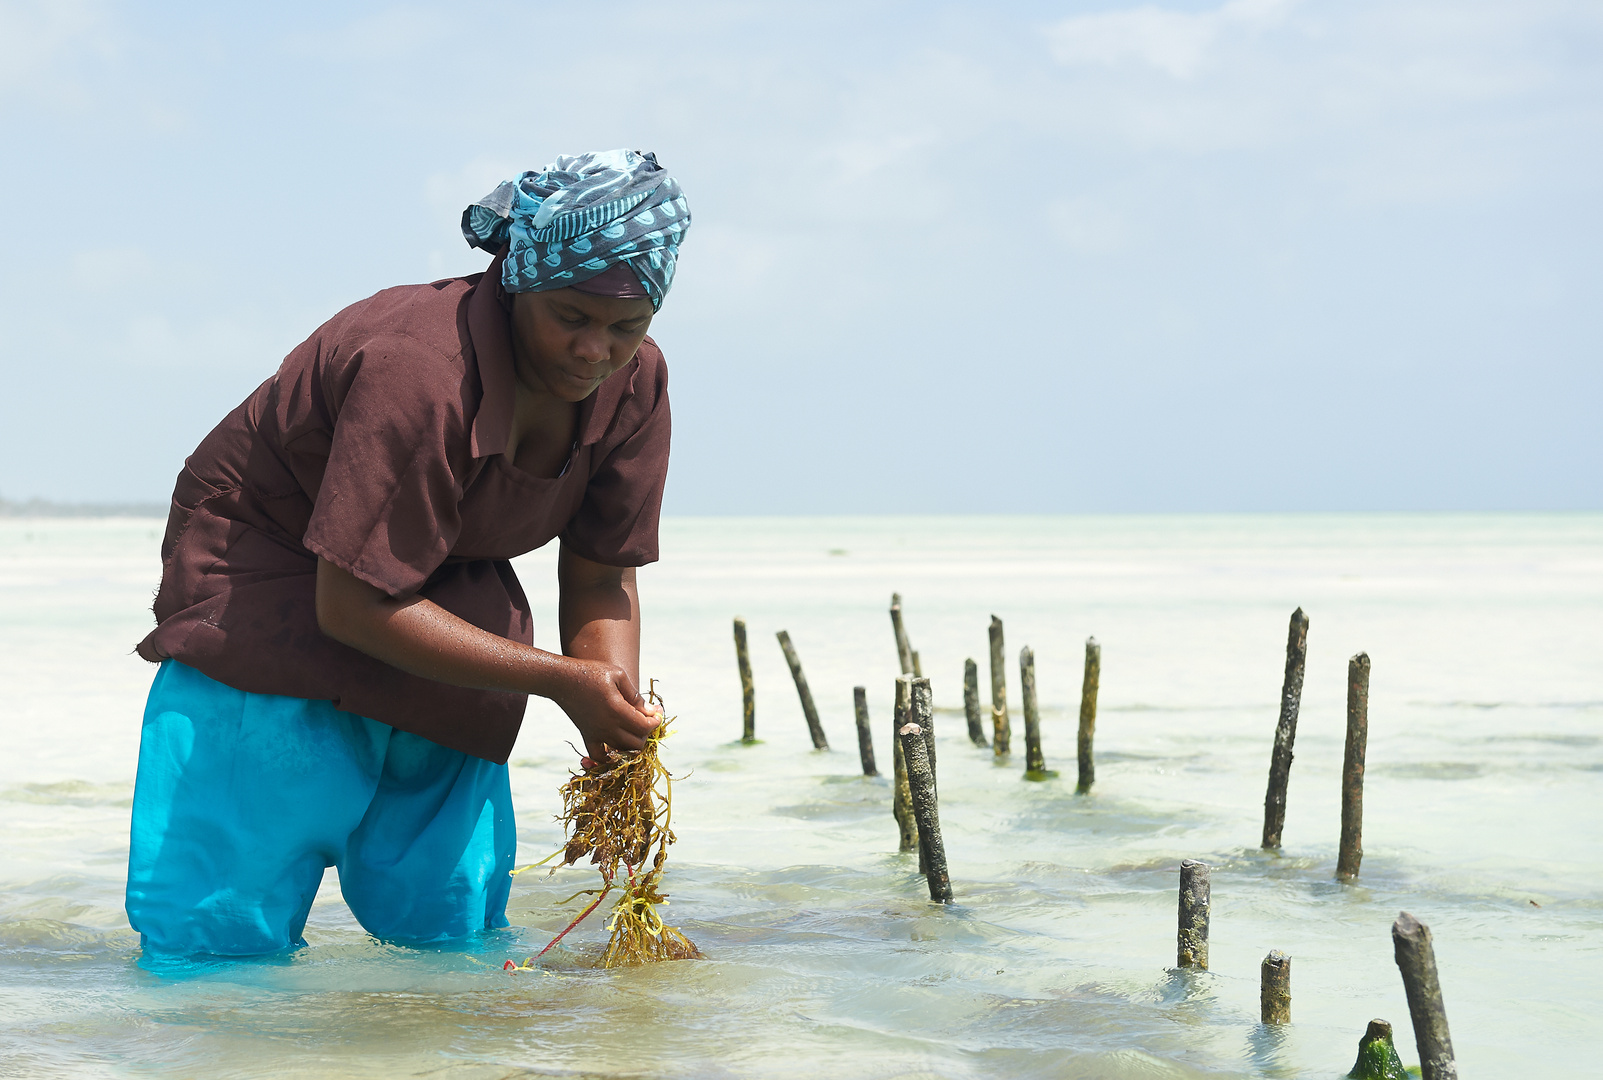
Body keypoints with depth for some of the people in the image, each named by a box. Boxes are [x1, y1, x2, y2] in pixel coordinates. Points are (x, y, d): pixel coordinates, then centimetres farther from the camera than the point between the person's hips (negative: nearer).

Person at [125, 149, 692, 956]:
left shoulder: (633, 382, -13)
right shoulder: (416, 374, -35)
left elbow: (600, 577, -3)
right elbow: (353, 604, -32)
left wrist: (616, 740, -20)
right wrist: (557, 679, -32)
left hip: (440, 592, 6)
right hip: (267, 577, -6)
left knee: (451, 920, 2)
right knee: (222, 925, -12)